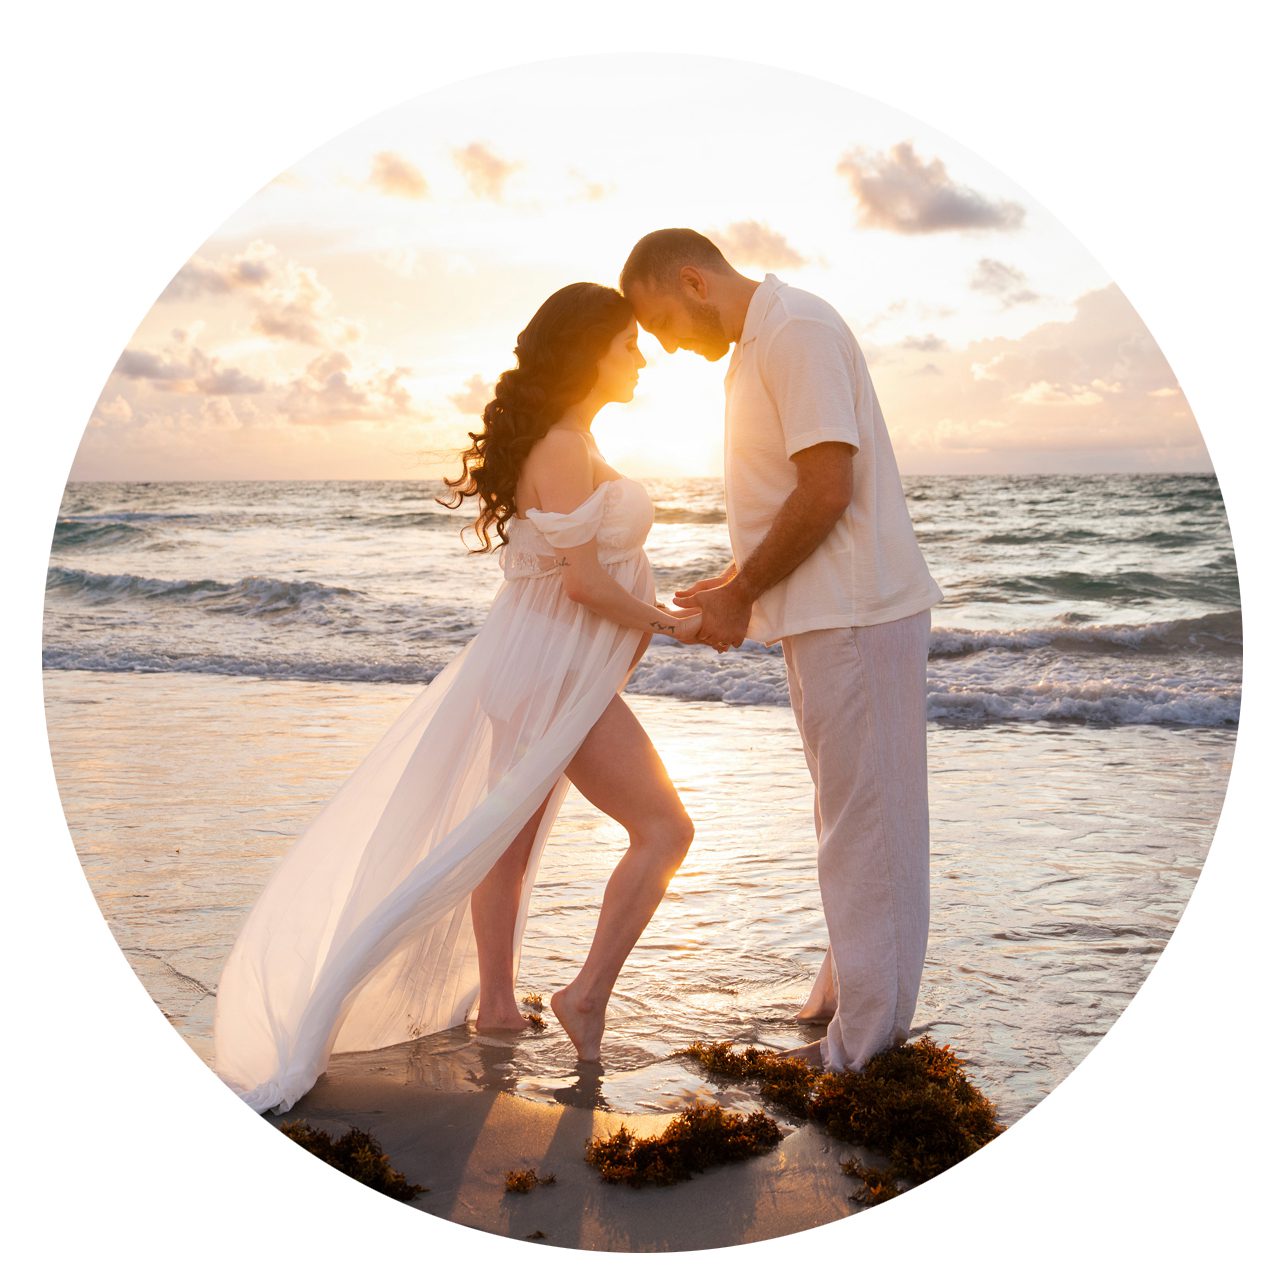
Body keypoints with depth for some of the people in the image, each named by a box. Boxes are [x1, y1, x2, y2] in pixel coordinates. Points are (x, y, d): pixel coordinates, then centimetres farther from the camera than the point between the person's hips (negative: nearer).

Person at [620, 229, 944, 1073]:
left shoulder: (795, 330, -14)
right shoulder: (759, 344, 18)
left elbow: (827, 491, -22)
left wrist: (739, 597, -13)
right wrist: (731, 585, 11)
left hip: (855, 615, -10)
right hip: (830, 614, 10)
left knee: (863, 820, -2)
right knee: (853, 814, 17)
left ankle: (864, 1040, 8)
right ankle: (849, 990, 31)